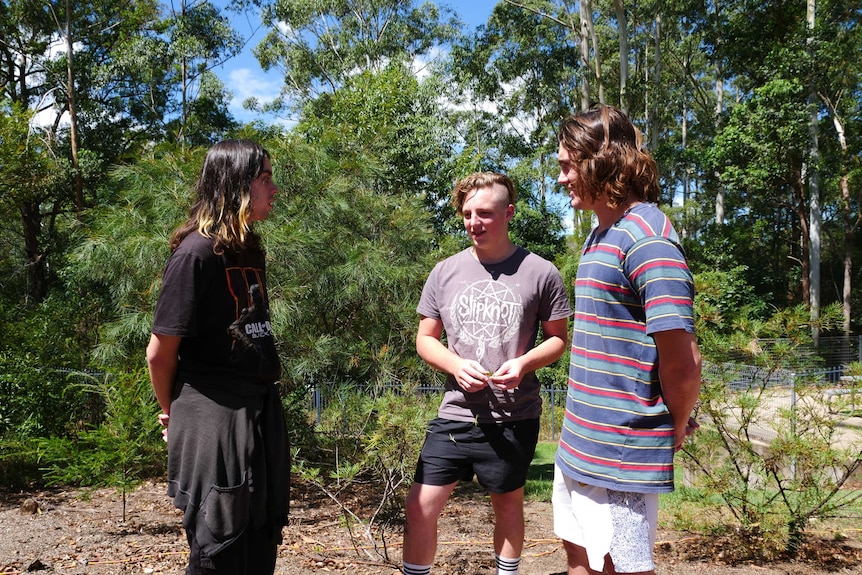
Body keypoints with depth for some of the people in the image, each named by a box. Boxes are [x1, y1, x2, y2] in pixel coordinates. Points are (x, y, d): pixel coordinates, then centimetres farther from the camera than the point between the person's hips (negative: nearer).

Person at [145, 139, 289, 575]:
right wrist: (175, 413, 5)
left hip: (260, 409, 8)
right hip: (213, 417, -8)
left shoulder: (249, 250, 10)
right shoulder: (197, 251, -15)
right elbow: (161, 352, -11)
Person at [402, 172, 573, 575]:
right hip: (456, 414, 2)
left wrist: (524, 363, -15)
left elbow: (558, 338, 5)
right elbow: (425, 339, 9)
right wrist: (456, 365, -11)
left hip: (515, 417, -1)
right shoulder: (445, 272, 2)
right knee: (420, 507, 0)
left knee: (508, 504, 16)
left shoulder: (540, 273, -4)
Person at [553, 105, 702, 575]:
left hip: (620, 454, -9)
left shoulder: (645, 235, -19)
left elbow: (683, 362, -23)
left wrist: (677, 426, -6)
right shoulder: (600, 234, 12)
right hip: (578, 443, 9)